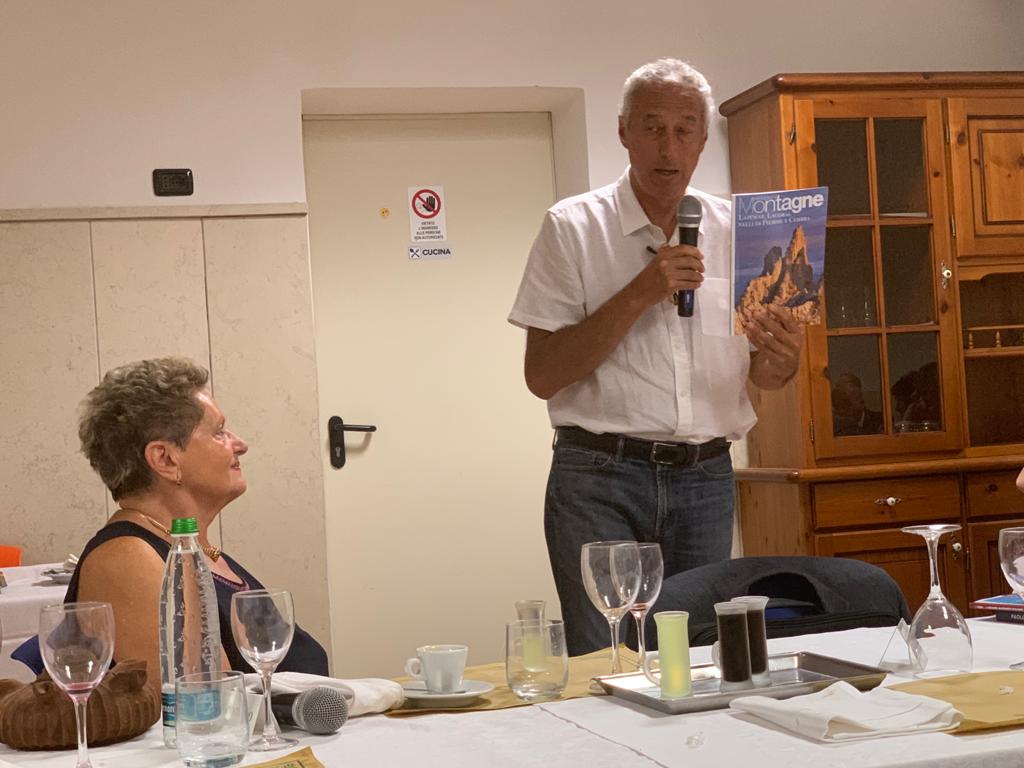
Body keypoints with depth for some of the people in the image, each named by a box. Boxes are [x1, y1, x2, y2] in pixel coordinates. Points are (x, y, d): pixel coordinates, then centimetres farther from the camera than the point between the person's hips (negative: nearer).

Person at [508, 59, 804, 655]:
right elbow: (543, 376, -8)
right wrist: (640, 294, -15)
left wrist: (781, 358, -9)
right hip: (599, 478, -3)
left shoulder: (735, 230, 9)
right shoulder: (573, 227, -1)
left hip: (707, 478, 4)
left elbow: (763, 375, 15)